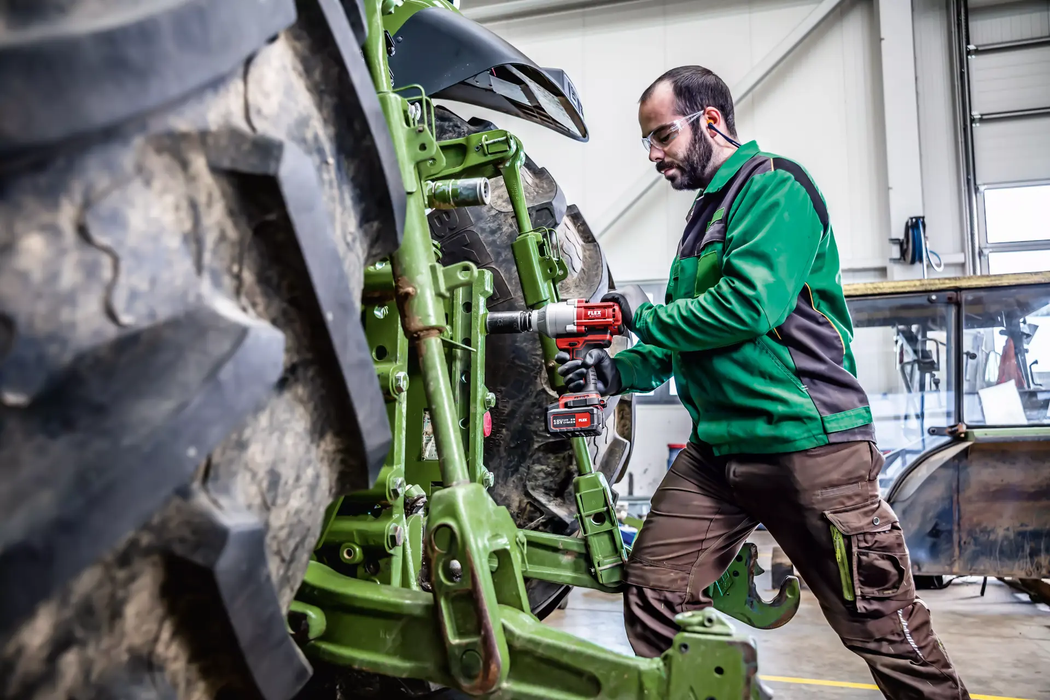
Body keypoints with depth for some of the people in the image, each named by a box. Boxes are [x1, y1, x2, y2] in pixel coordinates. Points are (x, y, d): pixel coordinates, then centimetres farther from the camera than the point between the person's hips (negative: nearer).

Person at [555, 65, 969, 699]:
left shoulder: (774, 185, -5)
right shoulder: (705, 213, 21)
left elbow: (749, 302, -21)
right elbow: (681, 340, 22)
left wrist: (646, 317, -8)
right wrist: (617, 371, 6)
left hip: (806, 440, -8)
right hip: (717, 448, 8)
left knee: (882, 626, 4)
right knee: (651, 595, 4)